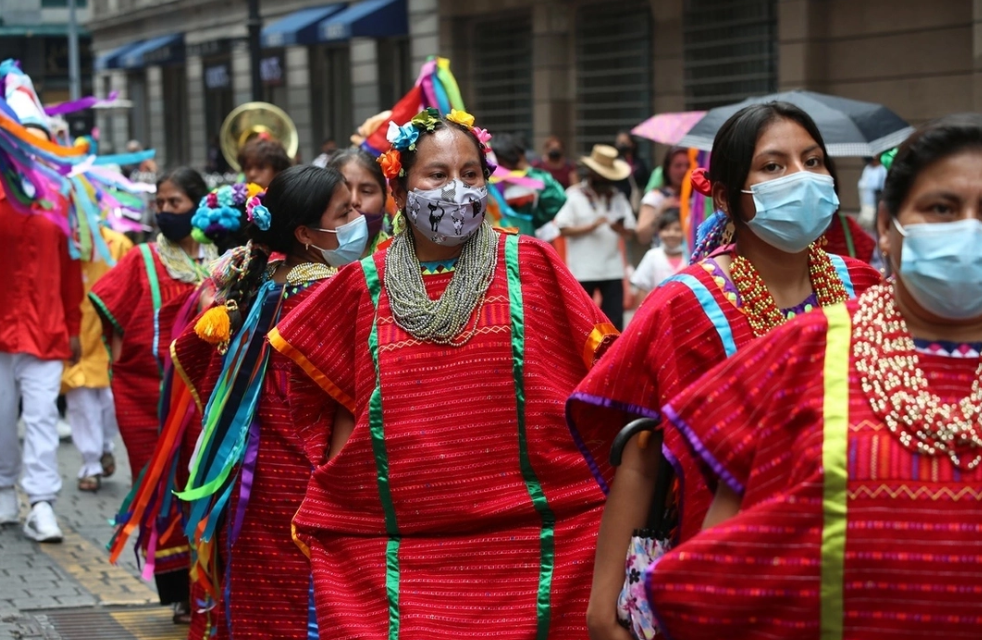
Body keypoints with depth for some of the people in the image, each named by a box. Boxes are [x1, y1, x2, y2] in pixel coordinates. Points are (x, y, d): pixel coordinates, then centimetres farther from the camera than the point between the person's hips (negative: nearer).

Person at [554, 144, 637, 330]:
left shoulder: (617, 196, 10)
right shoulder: (574, 195, 0)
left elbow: (629, 230, 7)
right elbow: (564, 230, -7)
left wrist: (619, 228, -15)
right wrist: (591, 227, -18)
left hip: (612, 269, 3)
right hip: (583, 270, -3)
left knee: (614, 319, 0)